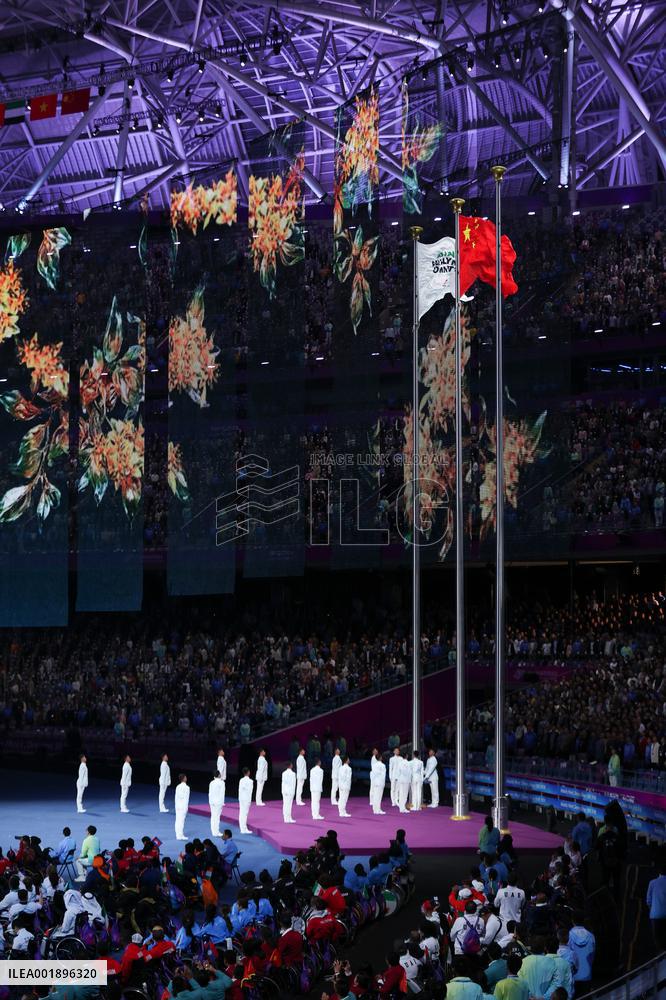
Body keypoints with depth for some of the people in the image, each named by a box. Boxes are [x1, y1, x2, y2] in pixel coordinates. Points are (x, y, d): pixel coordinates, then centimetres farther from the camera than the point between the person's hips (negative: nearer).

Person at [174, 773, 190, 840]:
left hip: (178, 806, 6)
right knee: (181, 820, -4)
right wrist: (186, 807, -7)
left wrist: (176, 805, 16)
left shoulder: (178, 787, 7)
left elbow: (176, 797, 10)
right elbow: (186, 798, -11)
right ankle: (180, 835, -4)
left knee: (178, 820, 10)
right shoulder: (186, 787, -11)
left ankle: (178, 835, 15)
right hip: (183, 806, -6)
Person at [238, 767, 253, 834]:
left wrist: (240, 798, 13)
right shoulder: (250, 781, -11)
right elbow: (250, 791, -12)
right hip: (247, 799, -6)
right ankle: (244, 829, -2)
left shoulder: (241, 780, 5)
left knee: (241, 813, 9)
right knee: (245, 813, -4)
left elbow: (240, 789, 8)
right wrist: (249, 800, -8)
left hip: (241, 799, 6)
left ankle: (242, 828, 14)